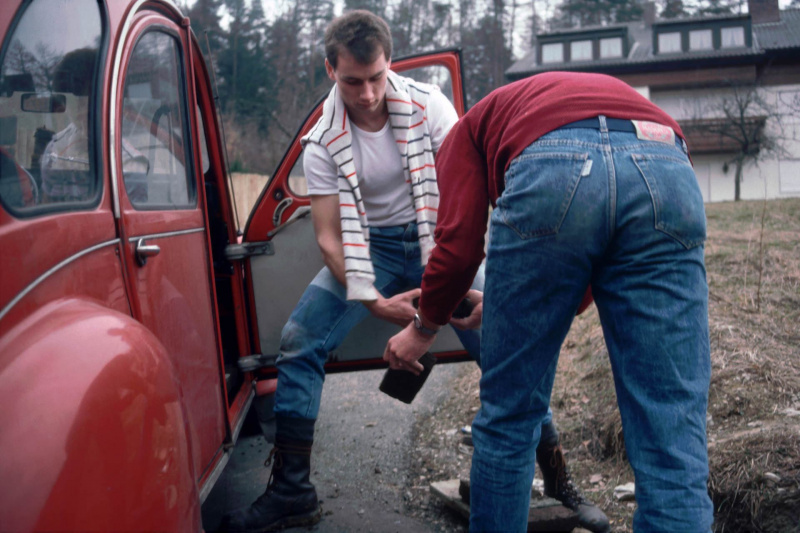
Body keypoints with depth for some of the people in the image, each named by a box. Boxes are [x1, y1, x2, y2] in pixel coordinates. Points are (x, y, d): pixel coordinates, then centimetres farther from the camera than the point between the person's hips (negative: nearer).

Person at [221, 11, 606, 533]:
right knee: (298, 341, -14)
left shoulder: (428, 104, -11)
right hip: (371, 247, 1)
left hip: (437, 239, -1)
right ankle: (291, 491, -3)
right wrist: (373, 301, -23)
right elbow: (328, 235, -9)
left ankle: (558, 480, 2)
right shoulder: (324, 142, -9)